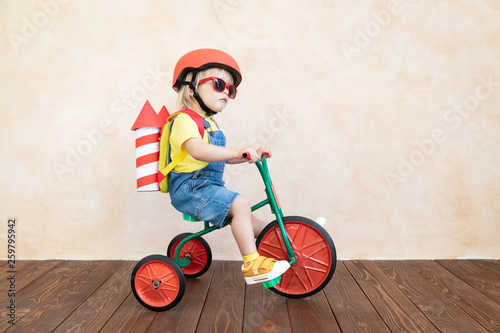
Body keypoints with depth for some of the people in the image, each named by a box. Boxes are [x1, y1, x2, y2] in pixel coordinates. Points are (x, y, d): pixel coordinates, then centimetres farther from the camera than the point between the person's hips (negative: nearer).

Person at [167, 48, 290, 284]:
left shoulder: (208, 123, 19)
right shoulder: (185, 120, -15)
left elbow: (221, 156, 22)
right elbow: (197, 150, -33)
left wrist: (253, 155, 11)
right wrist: (238, 152, -38)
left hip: (206, 186, 10)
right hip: (189, 187, -10)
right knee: (239, 204, -24)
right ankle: (252, 265, -18)